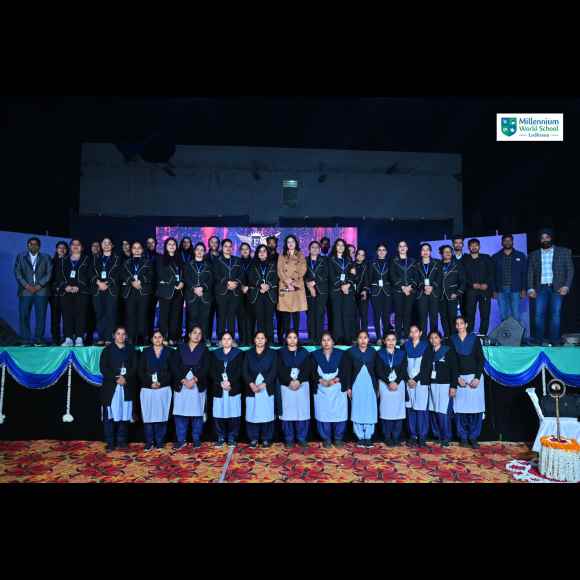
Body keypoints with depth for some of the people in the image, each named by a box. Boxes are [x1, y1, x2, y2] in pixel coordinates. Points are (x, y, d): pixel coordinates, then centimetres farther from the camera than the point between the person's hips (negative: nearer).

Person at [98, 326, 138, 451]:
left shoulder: (131, 350, 12)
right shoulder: (107, 350, 7)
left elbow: (134, 367, 4)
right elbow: (103, 367, -2)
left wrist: (125, 378, -13)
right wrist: (116, 379, -13)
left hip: (127, 387, 1)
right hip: (110, 387, -1)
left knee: (124, 415, 2)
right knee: (110, 415, -3)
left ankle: (122, 441, 10)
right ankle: (110, 443, 5)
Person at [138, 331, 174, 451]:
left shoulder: (169, 352, 6)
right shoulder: (145, 352, 8)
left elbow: (172, 371, 3)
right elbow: (140, 371, 4)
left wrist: (161, 383, -9)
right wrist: (150, 383, -9)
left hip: (163, 389, -1)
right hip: (147, 389, 1)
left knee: (161, 415, -1)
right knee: (148, 416, -1)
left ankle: (159, 442, 10)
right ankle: (149, 442, 9)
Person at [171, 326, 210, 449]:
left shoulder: (204, 350, 8)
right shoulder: (181, 348, 9)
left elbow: (205, 368, -2)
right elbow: (176, 366, 1)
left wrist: (194, 380, -14)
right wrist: (184, 380, -12)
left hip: (198, 386, 0)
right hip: (181, 385, 1)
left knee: (197, 413, 2)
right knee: (180, 413, 0)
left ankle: (196, 439, 13)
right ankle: (181, 440, 10)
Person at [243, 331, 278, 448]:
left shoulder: (272, 353, 5)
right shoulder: (248, 353, 10)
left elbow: (274, 371, -3)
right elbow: (244, 371, 2)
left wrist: (263, 384, -14)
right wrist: (251, 384, -13)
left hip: (267, 389, -1)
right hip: (252, 389, 1)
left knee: (267, 414, 1)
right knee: (252, 414, 2)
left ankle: (266, 439, 12)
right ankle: (253, 438, 14)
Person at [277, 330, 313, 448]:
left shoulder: (304, 352, 10)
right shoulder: (281, 352, 7)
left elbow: (307, 368, 0)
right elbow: (280, 370, -3)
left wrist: (299, 381, -14)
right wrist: (290, 381, -15)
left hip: (302, 385, 1)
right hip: (286, 385, -1)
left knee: (302, 412, 0)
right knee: (288, 412, 0)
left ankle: (302, 438, 11)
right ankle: (289, 439, 9)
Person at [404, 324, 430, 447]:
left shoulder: (426, 346, 2)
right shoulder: (406, 346, 10)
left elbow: (426, 366, -3)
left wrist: (415, 379, -8)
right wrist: (408, 379, -4)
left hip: (421, 381, -2)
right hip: (409, 382, 3)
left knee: (421, 409, -5)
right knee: (410, 409, 3)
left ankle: (422, 437, 3)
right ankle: (413, 436, 11)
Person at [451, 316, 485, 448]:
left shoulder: (474, 338, 2)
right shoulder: (452, 340, 4)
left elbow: (480, 359, 0)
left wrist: (477, 377, -9)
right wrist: (458, 378, -6)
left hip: (475, 377, 0)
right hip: (459, 378, 1)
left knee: (476, 408, -3)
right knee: (460, 408, -2)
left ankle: (473, 437, 7)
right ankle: (463, 437, 9)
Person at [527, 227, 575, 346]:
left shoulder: (564, 252, 8)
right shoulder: (534, 255, 12)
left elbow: (570, 269, 5)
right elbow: (530, 273, 10)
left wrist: (566, 286, -6)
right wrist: (530, 288, -1)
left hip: (557, 288, -1)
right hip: (541, 288, 1)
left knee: (556, 314, -3)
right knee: (539, 314, -5)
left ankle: (555, 340, 3)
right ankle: (539, 340, 2)